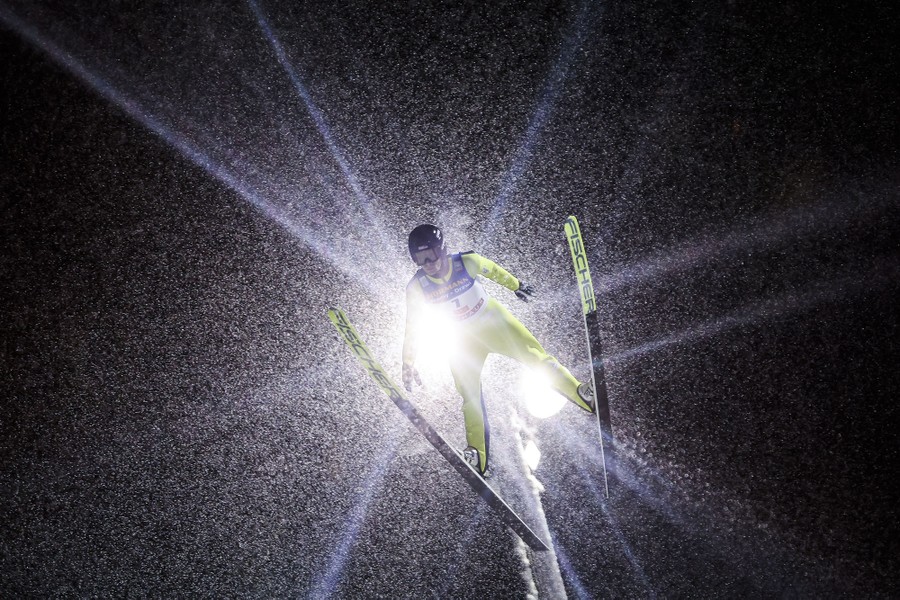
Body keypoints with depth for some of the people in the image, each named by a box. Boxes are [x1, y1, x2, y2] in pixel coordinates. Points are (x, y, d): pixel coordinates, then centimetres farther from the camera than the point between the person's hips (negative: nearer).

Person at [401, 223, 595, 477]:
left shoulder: (467, 261, -24)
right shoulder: (416, 287, -19)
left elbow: (493, 271, -2)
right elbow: (412, 326, -6)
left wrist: (516, 285, 14)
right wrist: (408, 364, -3)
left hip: (494, 320, -1)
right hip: (464, 337, 1)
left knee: (537, 357, -8)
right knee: (469, 396, -1)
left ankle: (586, 396, 8)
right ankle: (478, 458, 10)